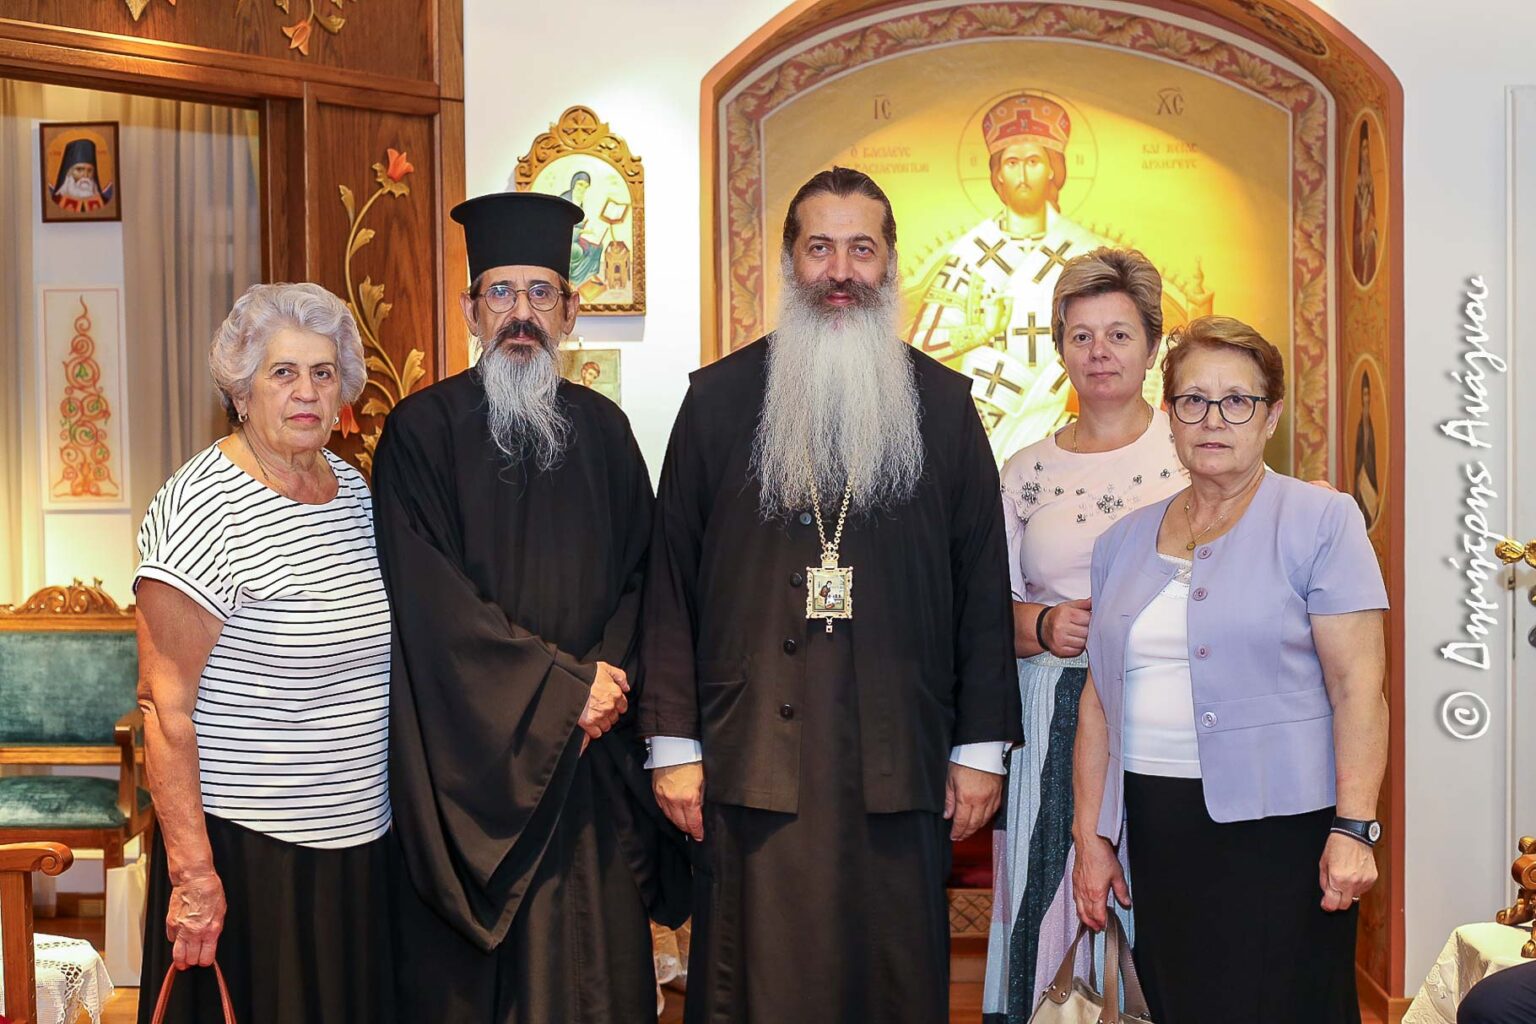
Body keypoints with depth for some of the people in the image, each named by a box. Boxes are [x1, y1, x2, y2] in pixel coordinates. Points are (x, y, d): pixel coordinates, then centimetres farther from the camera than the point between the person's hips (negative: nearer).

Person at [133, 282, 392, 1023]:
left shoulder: (352, 487, 6)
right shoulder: (202, 508, -16)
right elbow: (164, 706, -18)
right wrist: (192, 870, -20)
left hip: (360, 839, 7)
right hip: (248, 850, -7)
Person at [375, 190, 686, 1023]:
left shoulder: (601, 428, 9)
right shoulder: (421, 429, -4)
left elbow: (640, 572, 10)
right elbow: (432, 601, -10)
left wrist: (611, 675, -8)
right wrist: (565, 687, -11)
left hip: (590, 752, 4)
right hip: (470, 752, -3)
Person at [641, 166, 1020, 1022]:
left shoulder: (943, 404, 7)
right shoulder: (721, 399, 4)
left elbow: (983, 585, 7)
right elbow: (672, 581, 4)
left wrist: (982, 746, 3)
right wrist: (672, 742, -1)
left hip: (902, 760, 1)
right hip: (751, 758, -1)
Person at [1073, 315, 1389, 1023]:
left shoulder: (1320, 521, -3)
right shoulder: (1124, 541, 12)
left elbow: (1358, 684, -9)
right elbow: (1100, 696, 13)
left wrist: (1353, 829, -16)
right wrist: (1090, 836, 10)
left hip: (1279, 826, -4)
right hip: (1156, 826, 5)